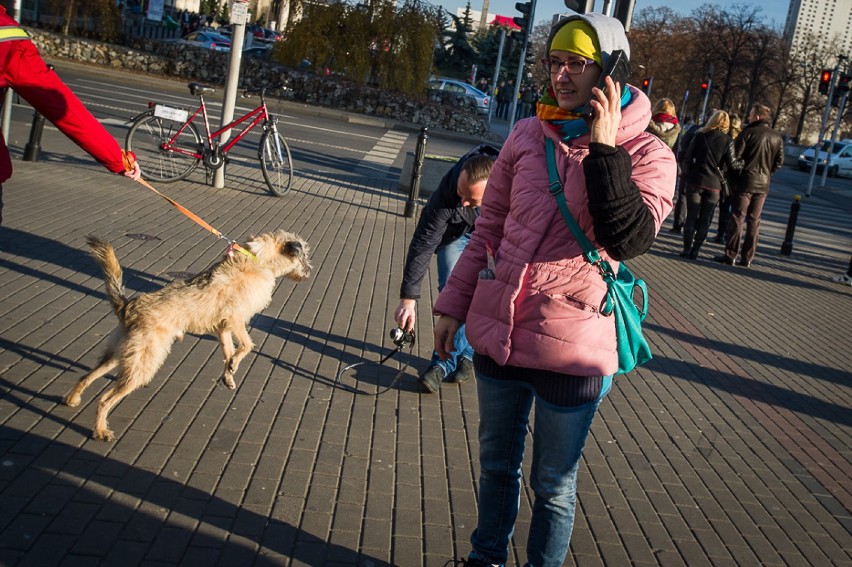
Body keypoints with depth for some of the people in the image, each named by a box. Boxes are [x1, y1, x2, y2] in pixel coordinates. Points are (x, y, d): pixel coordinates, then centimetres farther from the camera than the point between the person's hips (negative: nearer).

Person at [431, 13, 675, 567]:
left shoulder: (646, 155, -8)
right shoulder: (528, 135, 3)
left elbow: (628, 239, -22)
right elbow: (489, 227, 9)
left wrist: (605, 150, -24)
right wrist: (454, 305, 10)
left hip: (572, 350, -4)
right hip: (497, 333, 4)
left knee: (554, 485, 13)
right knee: (497, 465, 23)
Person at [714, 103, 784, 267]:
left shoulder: (748, 132, -9)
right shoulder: (777, 138, 7)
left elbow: (736, 155, -10)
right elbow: (779, 162, 8)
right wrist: (766, 172, 15)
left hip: (746, 180, -4)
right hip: (763, 184, 5)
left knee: (737, 218, 0)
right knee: (754, 221, 9)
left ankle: (730, 254, -3)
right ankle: (747, 257, 10)